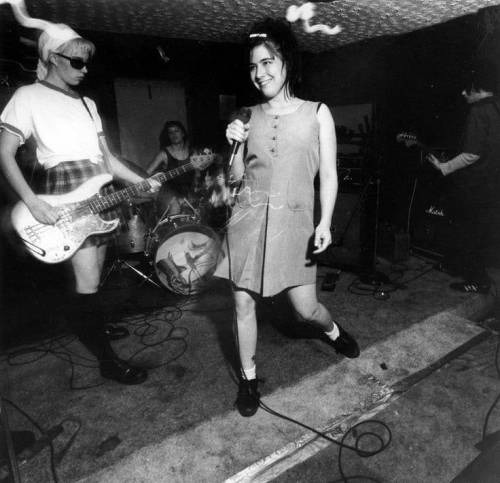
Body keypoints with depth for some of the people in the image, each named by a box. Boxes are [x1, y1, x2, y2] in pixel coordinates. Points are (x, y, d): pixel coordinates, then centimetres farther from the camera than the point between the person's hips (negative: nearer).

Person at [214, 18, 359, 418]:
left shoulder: (317, 113, 4)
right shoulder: (249, 116, 9)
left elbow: (328, 173, 1)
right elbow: (238, 176, 11)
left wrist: (325, 223, -8)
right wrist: (235, 145, -7)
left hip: (293, 222, -2)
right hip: (248, 219, 2)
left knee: (306, 308, 3)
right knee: (243, 303, 5)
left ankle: (332, 330, 41)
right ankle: (249, 377, 27)